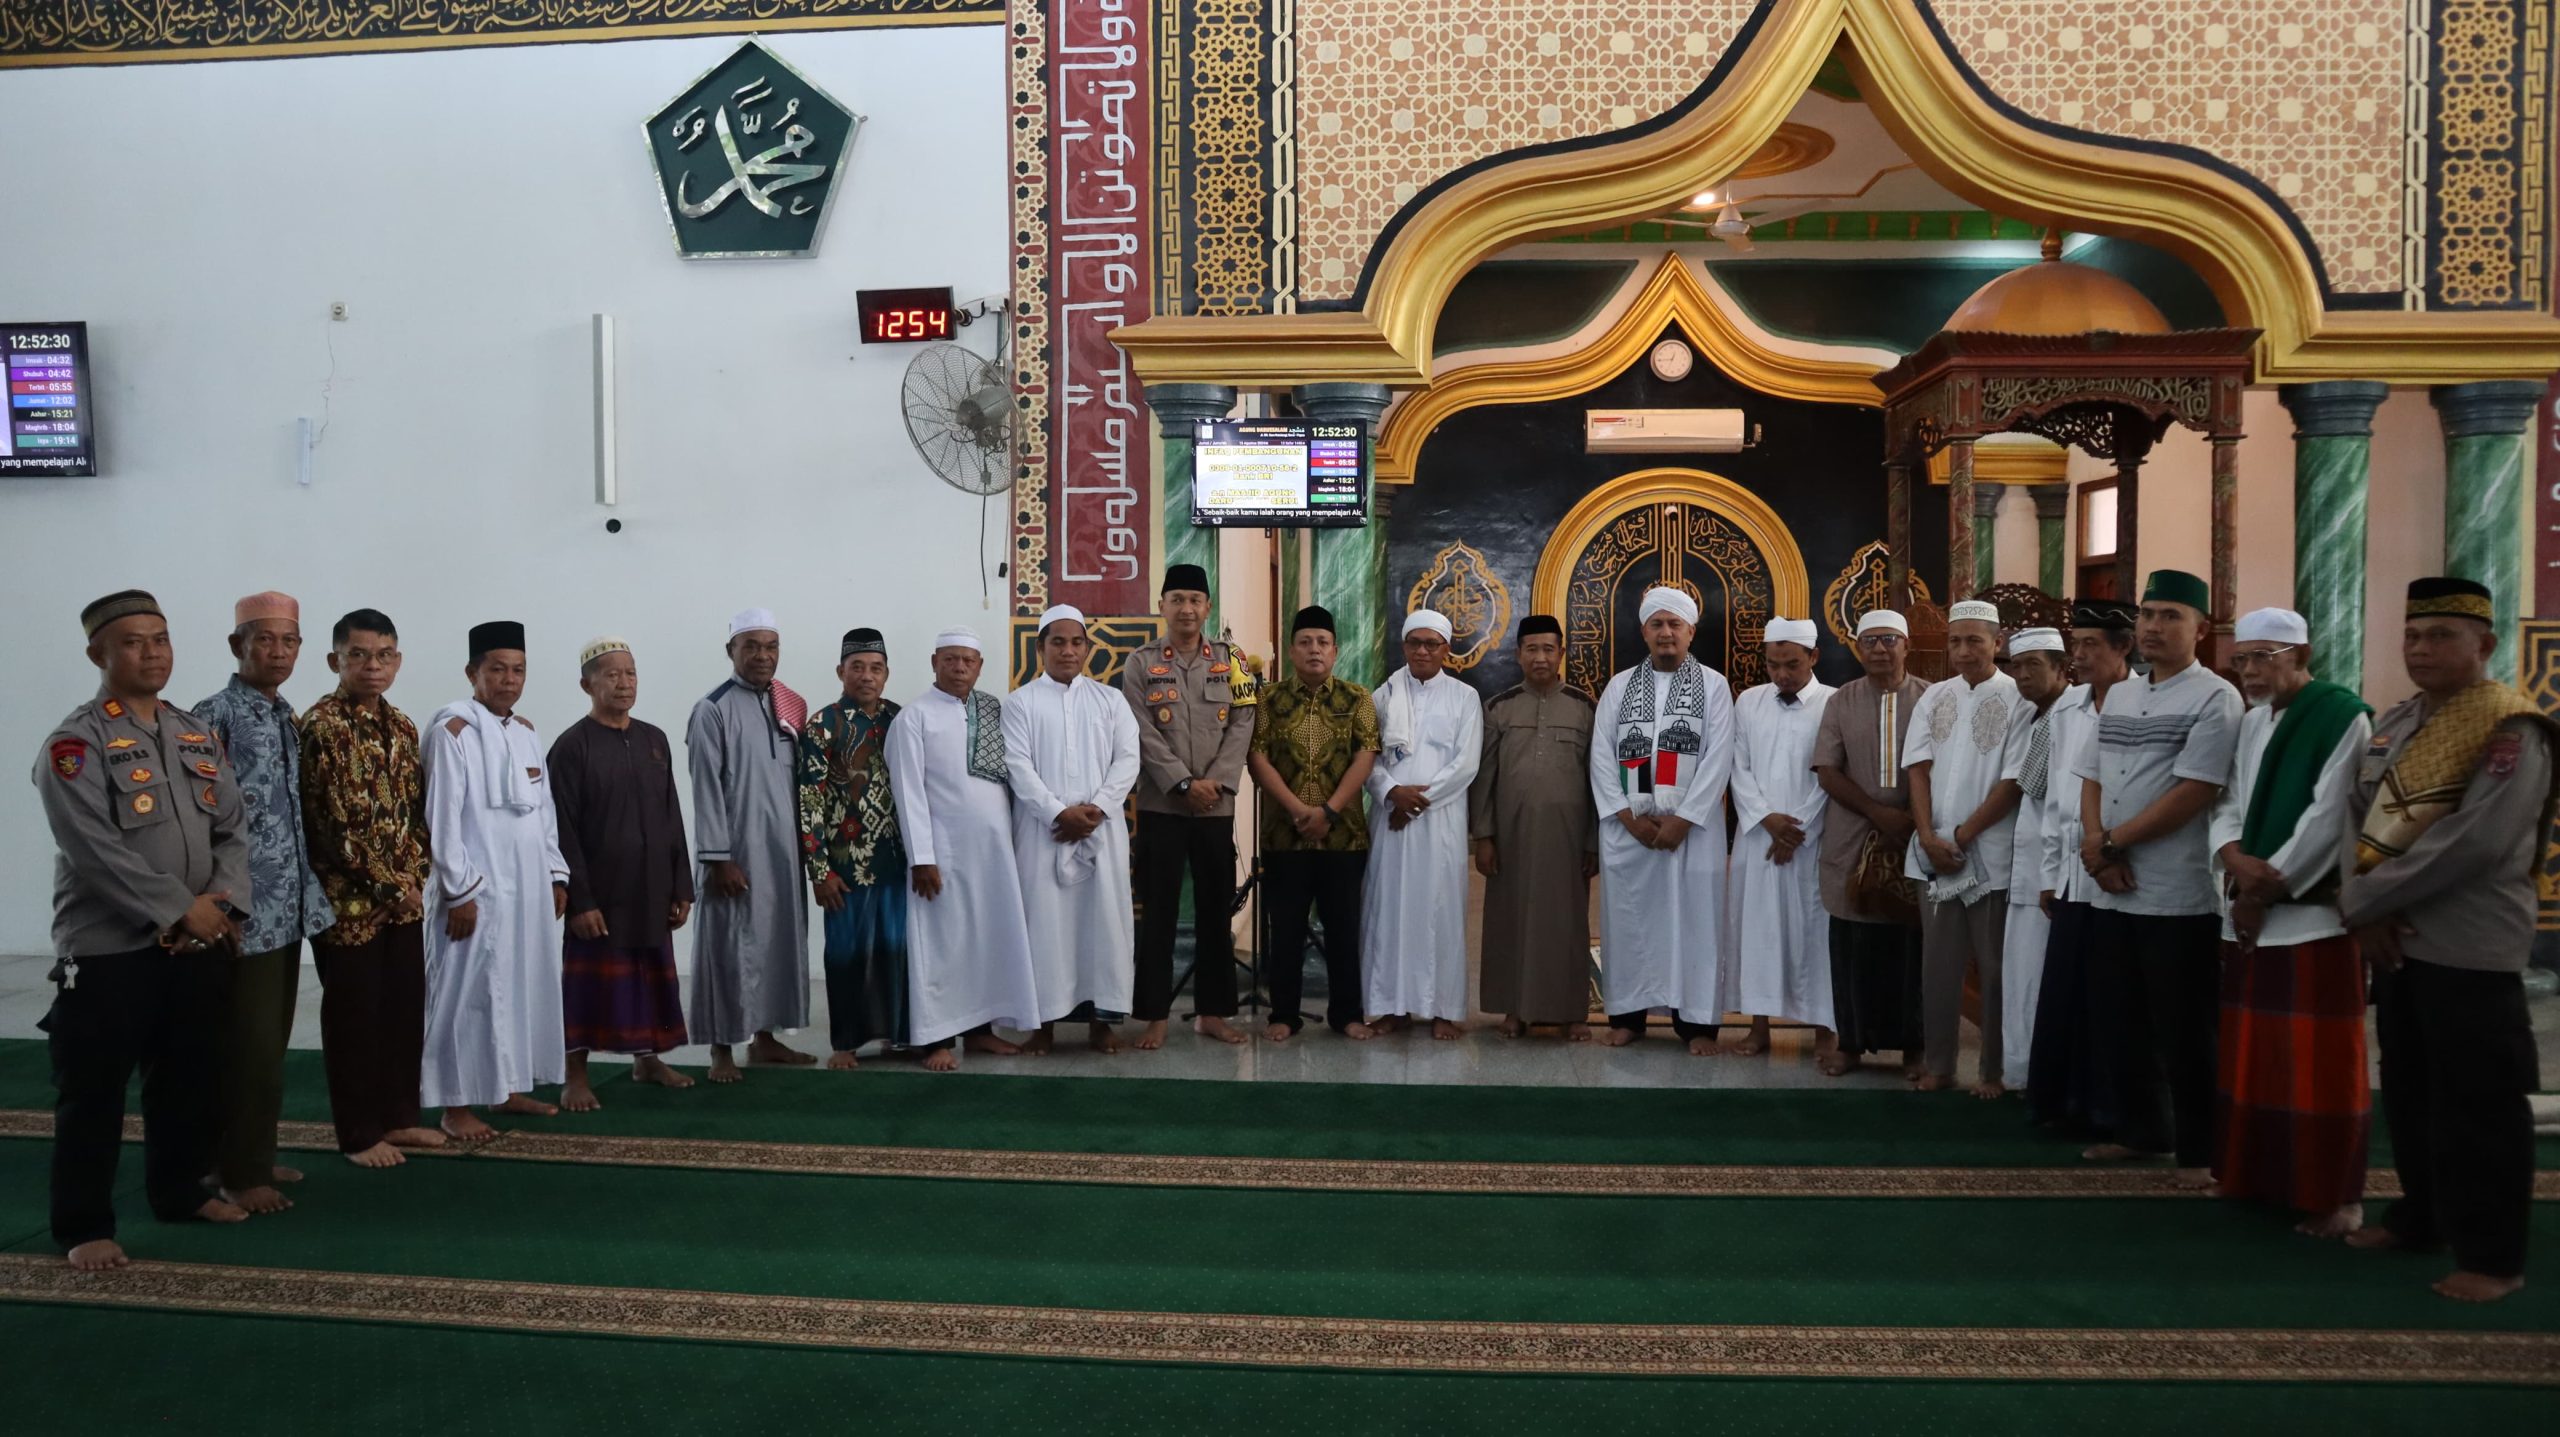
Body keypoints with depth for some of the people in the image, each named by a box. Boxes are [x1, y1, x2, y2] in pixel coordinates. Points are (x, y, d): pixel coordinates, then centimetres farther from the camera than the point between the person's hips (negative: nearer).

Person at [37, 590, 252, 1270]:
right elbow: (94, 849, -20)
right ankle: (84, 1226, 13)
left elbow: (234, 825, 9)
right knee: (93, 1094, 2)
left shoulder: (197, 734, 10)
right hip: (108, 949, -6)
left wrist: (223, 897, -8)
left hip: (199, 945, 6)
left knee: (190, 1081, 17)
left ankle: (179, 1191, 33)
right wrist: (181, 908, -18)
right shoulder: (75, 743, -11)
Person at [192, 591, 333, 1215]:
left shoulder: (288, 717, 13)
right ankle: (239, 1171, 9)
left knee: (271, 1042, 14)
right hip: (245, 909, -7)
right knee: (249, 1045, -2)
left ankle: (256, 1156, 25)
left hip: (289, 905, 8)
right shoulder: (214, 716, -11)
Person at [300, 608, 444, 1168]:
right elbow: (332, 822, -18)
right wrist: (389, 884, -16)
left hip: (404, 898, 7)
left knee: (406, 1008, 13)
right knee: (354, 1014, 3)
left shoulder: (401, 726, 10)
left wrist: (417, 873, 1)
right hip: (349, 899, -7)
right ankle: (359, 1133, 15)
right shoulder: (320, 725, -13)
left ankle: (399, 1116, 27)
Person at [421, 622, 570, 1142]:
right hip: (479, 888, -7)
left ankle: (510, 1086, 24)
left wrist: (556, 874, 11)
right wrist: (459, 890, -16)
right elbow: (442, 816, -13)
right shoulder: (454, 731, -10)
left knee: (524, 986, 12)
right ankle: (457, 1103, 7)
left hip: (529, 886, 7)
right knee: (470, 992, -1)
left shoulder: (526, 732, 12)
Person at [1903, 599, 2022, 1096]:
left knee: (1993, 966, 4)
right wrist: (1928, 836, -6)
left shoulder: (2017, 698, -4)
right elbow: (1918, 769, 6)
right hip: (1934, 851, 4)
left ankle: (1992, 1070, 14)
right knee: (1938, 963, 8)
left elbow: (2016, 779, -9)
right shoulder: (1934, 697, 10)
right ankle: (1938, 1065, 16)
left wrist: (1963, 834, -9)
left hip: (1992, 853, -4)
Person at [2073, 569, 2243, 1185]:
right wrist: (2099, 851, -5)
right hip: (2114, 894, 7)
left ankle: (2200, 1150, 15)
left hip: (2179, 896, -7)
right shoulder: (2118, 695, 13)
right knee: (2126, 1020, 16)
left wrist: (2109, 842, -10)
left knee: (2184, 1032, 2)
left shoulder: (2215, 698, -8)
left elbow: (2192, 795, -16)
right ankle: (2141, 1129, 31)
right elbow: (2091, 779, 12)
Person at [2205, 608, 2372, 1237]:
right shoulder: (2248, 723, 14)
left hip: (2313, 911, -7)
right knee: (2252, 1052, 12)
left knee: (2318, 1061, -2)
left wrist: (2268, 885, -12)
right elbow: (2227, 804, 10)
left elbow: (2328, 818, -14)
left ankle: (2334, 1194, 8)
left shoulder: (2344, 718, -8)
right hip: (2247, 910, 7)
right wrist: (2236, 859, -10)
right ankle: (2257, 1175, 23)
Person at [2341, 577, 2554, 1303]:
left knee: (2477, 1105, -1)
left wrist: (2366, 898, -16)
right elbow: (2356, 811, 8)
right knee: (2409, 1092, 18)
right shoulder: (2394, 723, 11)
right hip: (2394, 938, 8)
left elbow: (2472, 842, -22)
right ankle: (2421, 1218, 33)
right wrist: (2363, 908, -8)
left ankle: (2491, 1255, 11)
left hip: (2469, 947, -8)